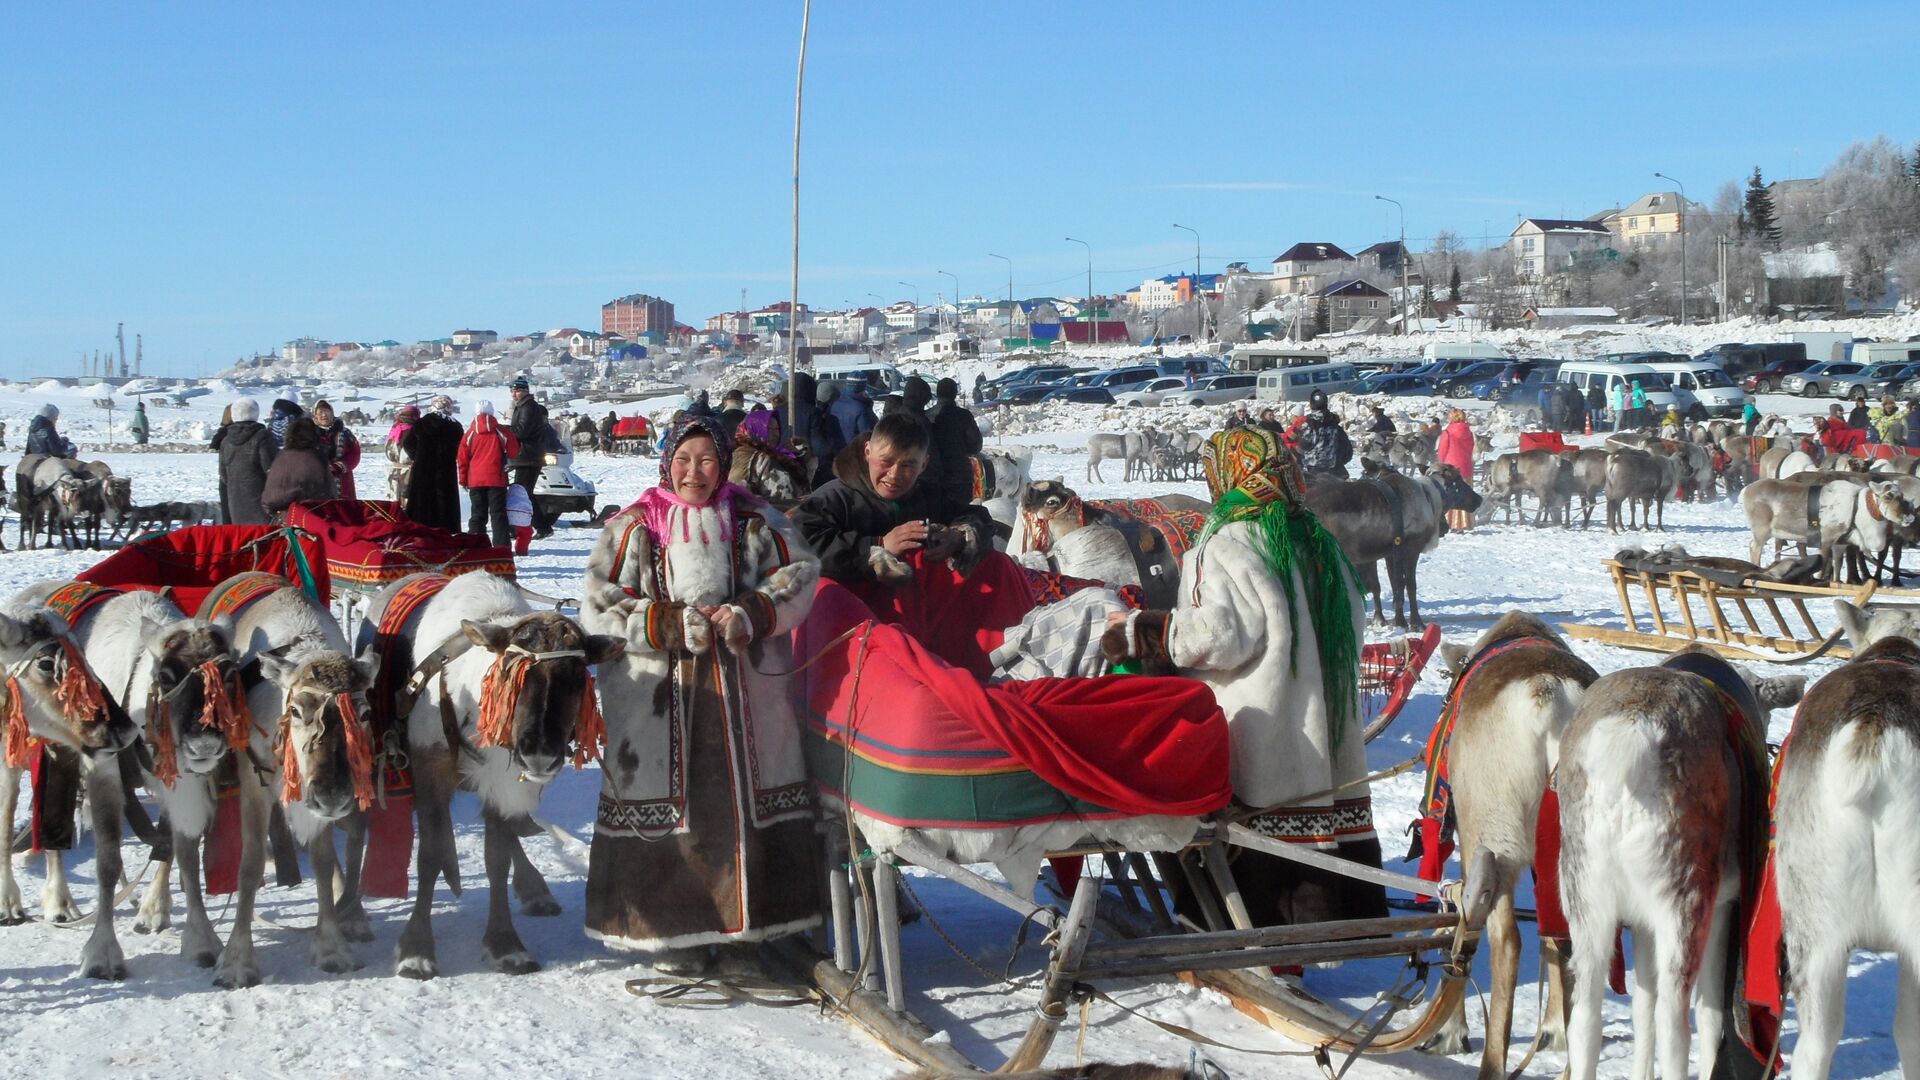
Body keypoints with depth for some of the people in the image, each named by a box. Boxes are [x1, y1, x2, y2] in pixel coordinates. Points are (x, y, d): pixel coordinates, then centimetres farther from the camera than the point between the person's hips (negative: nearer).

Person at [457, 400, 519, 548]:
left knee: (477, 514, 9)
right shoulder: (501, 432, -3)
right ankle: (501, 546, -5)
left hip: (475, 480, 1)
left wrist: (463, 480, 13)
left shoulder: (470, 434, 1)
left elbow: (462, 459, 4)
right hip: (497, 480, -1)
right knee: (498, 513, 1)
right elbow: (514, 452, 5)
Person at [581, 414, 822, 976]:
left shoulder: (754, 521, 9)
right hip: (659, 694, -2)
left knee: (744, 800, 3)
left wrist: (750, 614, -13)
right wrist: (674, 625, -13)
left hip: (745, 691, 2)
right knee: (667, 802, -1)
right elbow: (599, 606, -2)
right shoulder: (634, 527, 3)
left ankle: (741, 930, 13)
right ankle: (671, 930, 11)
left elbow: (798, 576, 4)